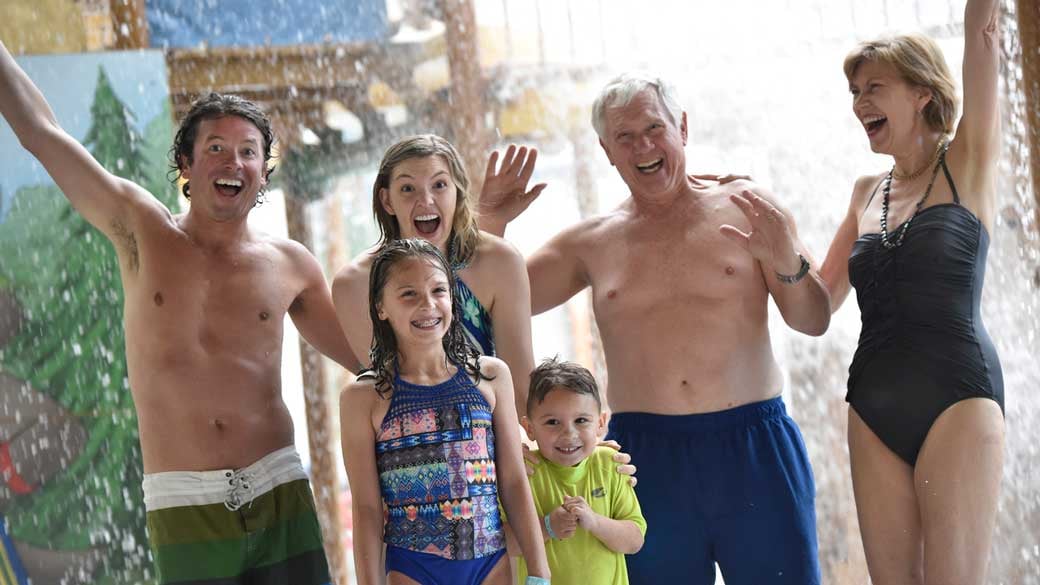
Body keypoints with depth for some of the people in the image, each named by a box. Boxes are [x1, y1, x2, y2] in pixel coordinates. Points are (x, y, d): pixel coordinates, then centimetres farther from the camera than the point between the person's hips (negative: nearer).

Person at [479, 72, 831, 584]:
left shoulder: (745, 208, 4)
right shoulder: (591, 244, 9)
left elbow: (814, 323, 3)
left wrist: (789, 265, -17)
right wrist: (490, 226, -2)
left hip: (752, 446, -1)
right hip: (646, 460, 1)